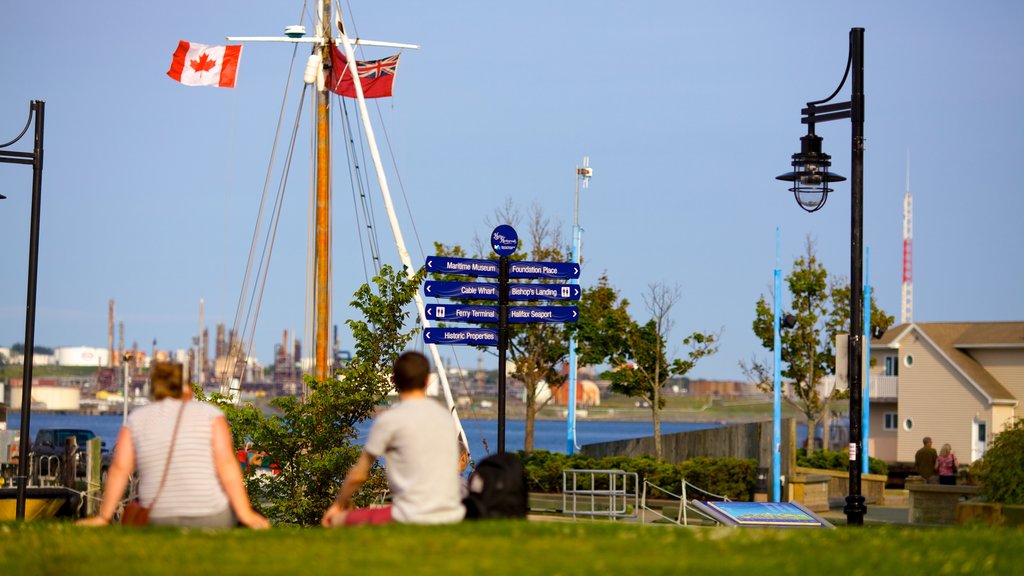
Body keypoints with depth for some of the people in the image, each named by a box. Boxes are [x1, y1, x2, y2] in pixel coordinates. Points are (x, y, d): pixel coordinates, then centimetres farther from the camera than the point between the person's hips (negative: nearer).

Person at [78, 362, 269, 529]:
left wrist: (103, 517, 0)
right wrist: (245, 513, -14)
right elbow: (226, 465, -13)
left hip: (161, 522, 4)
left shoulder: (136, 420, 5)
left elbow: (119, 469, -3)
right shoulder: (210, 414, -3)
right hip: (212, 519, -3)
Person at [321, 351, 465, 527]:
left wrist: (338, 505, 22)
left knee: (338, 519, 4)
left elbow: (358, 475, 4)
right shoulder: (446, 416, 12)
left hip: (413, 517, -6)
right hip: (452, 513, 6)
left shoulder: (389, 420, -4)